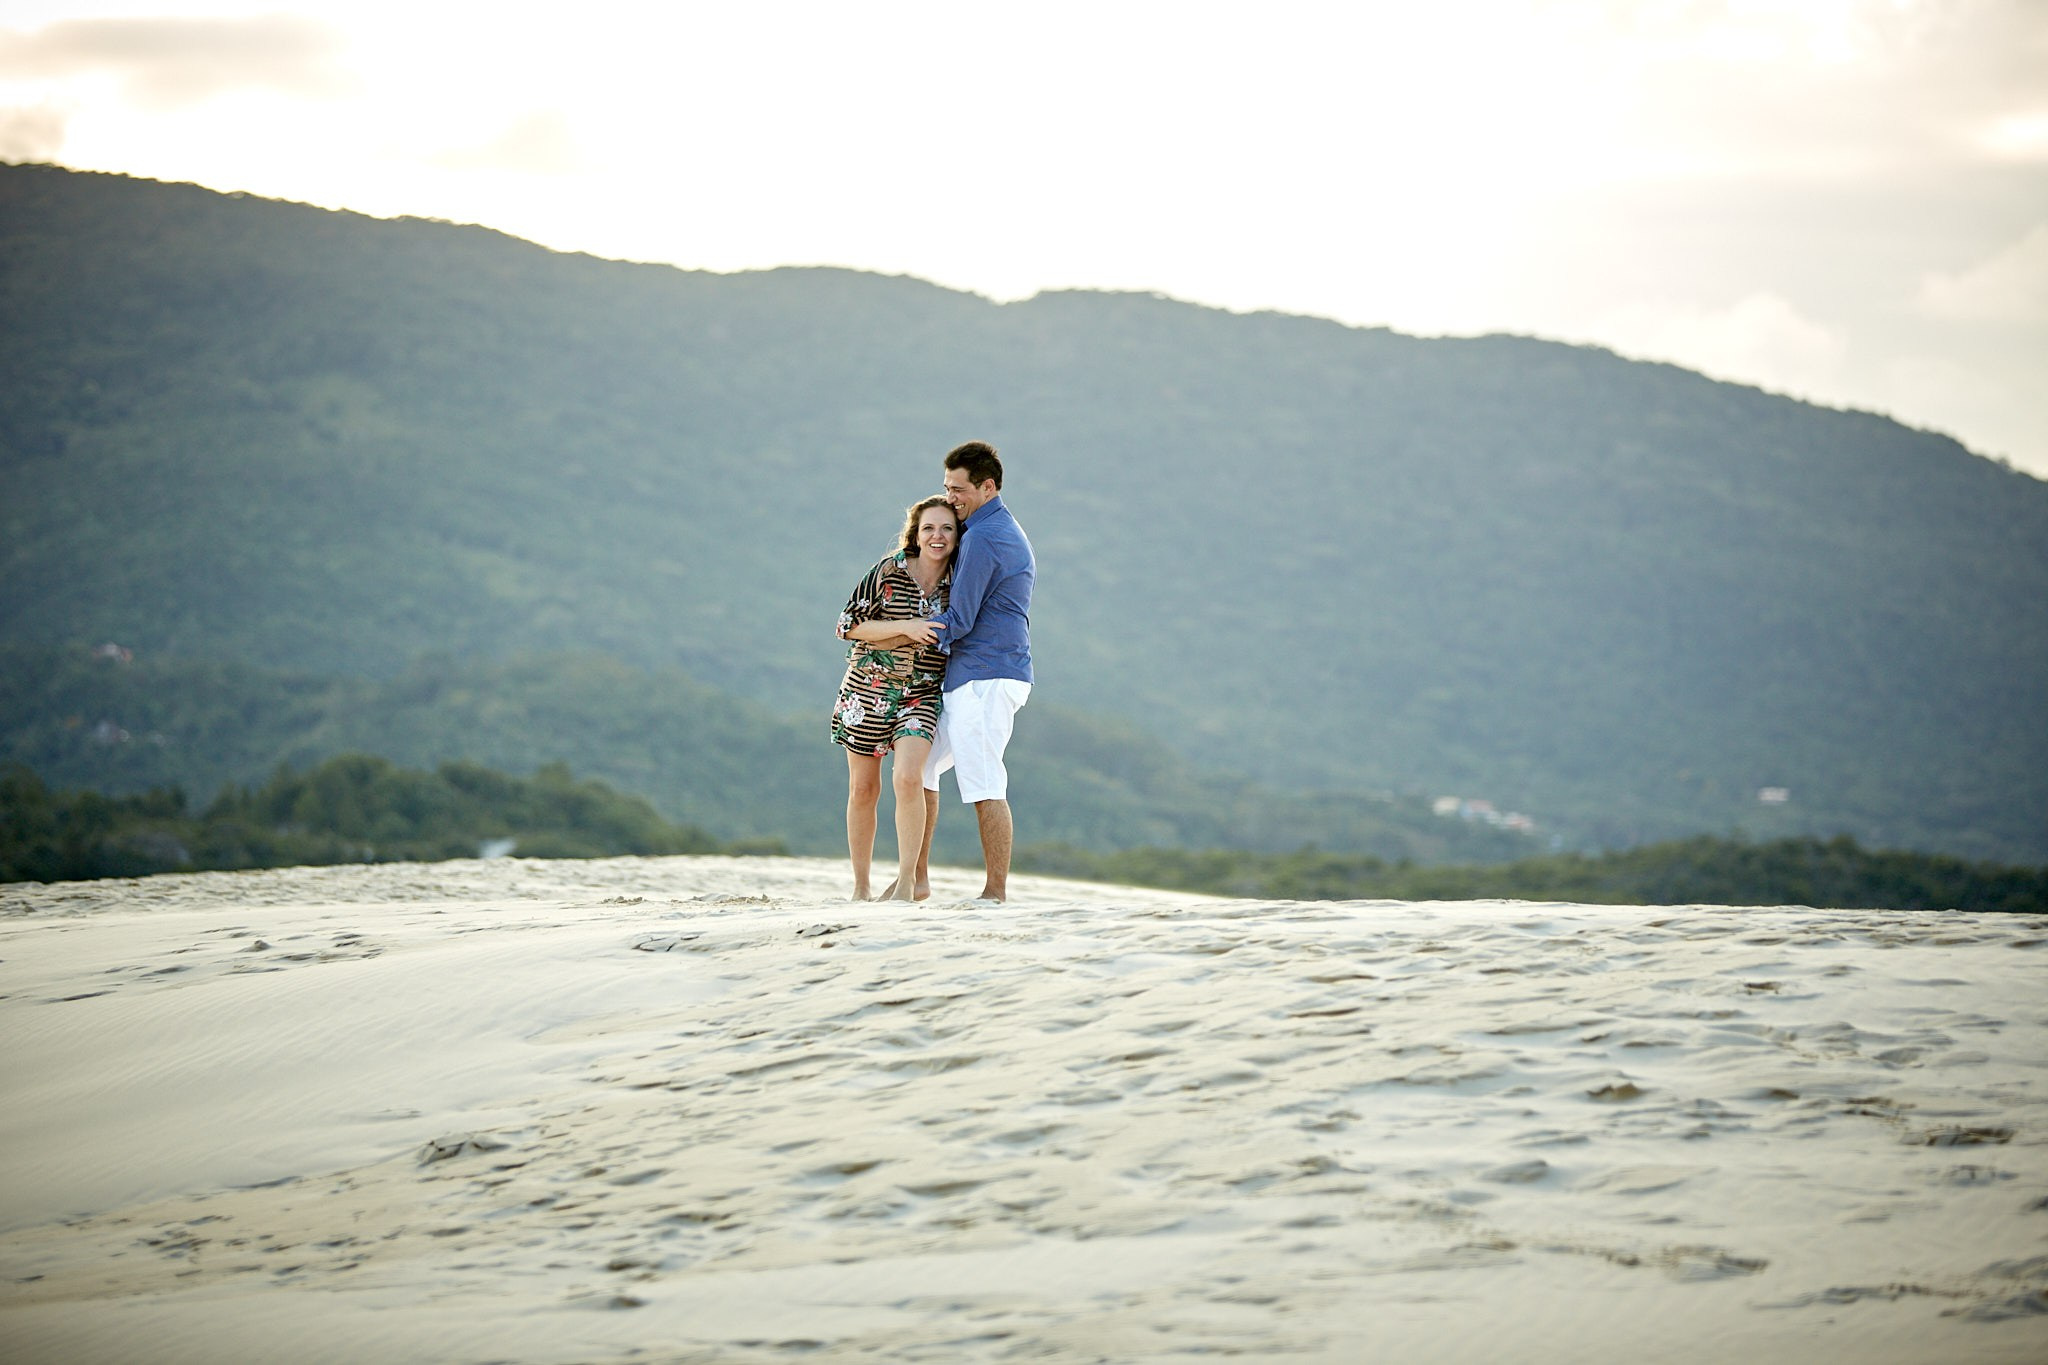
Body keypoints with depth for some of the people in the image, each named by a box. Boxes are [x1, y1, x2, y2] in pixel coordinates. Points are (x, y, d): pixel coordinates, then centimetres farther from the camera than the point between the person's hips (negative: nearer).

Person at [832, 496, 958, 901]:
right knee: (863, 789, 5)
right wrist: (907, 628, -18)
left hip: (921, 696, 1)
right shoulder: (889, 572, -7)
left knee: (909, 779, -23)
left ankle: (907, 878, -15)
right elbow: (848, 625, -9)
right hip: (869, 689, 0)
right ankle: (860, 887, 18)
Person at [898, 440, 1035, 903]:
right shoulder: (1009, 531, 19)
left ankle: (995, 892, -9)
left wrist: (910, 629, -4)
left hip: (982, 678, -11)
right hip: (977, 678, 11)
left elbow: (959, 620, -16)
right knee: (917, 766, 14)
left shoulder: (982, 538, -14)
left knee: (985, 786, -10)